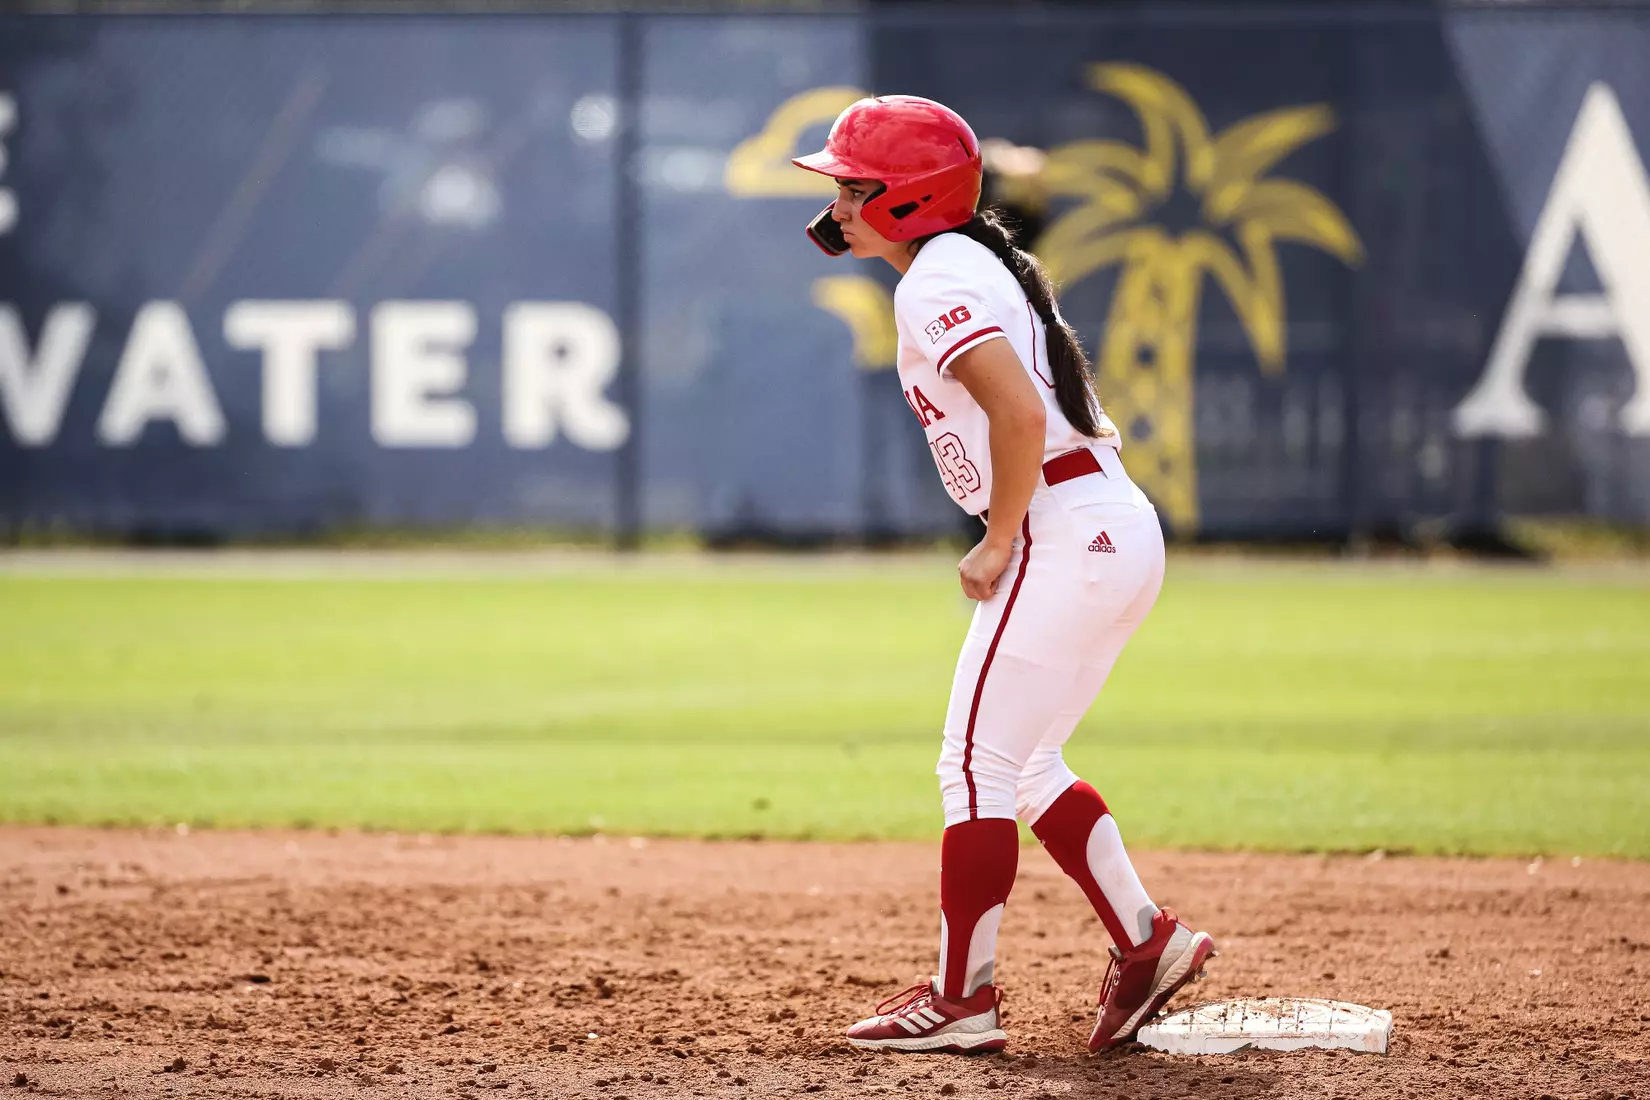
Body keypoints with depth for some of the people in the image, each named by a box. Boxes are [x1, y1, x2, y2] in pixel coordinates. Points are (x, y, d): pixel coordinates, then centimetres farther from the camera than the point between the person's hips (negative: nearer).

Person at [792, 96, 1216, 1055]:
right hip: (1123, 534, 10)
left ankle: (964, 998, -1)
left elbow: (1021, 412, -23)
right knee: (1021, 765, 18)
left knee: (978, 763, -4)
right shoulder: (985, 262, 19)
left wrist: (999, 544, -16)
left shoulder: (933, 284, -12)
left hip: (1063, 534, -10)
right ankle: (1147, 942, 15)